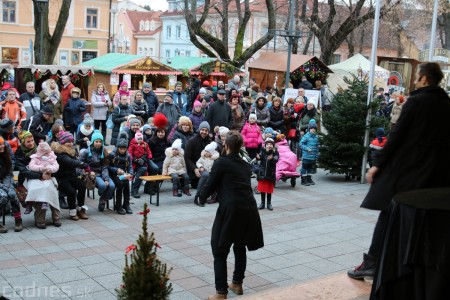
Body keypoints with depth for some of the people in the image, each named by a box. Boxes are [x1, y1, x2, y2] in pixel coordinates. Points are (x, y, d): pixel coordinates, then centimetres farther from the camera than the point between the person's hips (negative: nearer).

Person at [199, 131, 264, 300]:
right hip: (249, 208, 6)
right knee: (240, 247, 24)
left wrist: (202, 198, 22)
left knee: (220, 251, 5)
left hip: (231, 209, -6)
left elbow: (210, 184, 2)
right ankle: (237, 284, 36)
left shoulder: (221, 162, 0)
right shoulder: (245, 165, 17)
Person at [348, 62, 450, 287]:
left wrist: (378, 163, -9)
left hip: (408, 167, -5)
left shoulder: (416, 101, -9)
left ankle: (372, 262, 5)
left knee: (389, 213, 2)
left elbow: (397, 134, -12)